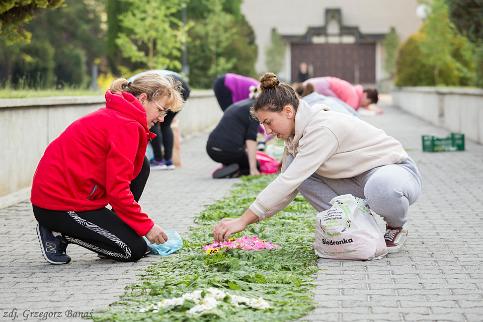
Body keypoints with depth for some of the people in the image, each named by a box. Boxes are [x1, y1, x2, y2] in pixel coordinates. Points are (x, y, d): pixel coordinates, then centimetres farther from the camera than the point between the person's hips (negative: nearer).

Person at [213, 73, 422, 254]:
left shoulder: (322, 129, -28)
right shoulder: (298, 133, 1)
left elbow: (288, 182, -32)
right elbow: (288, 185, 4)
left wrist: (243, 220, -31)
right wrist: (252, 219, -9)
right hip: (359, 181, 8)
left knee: (381, 187, -44)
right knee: (294, 166, -9)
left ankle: (395, 227, -9)